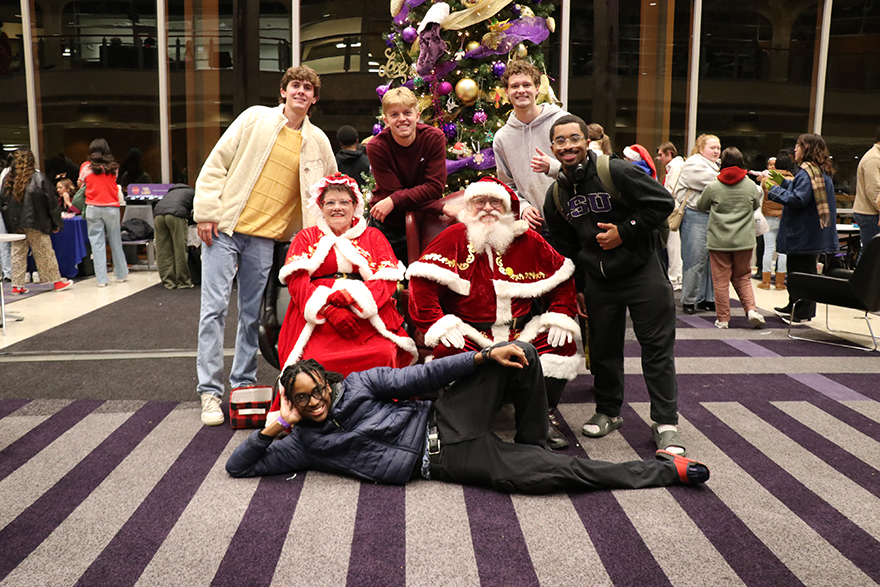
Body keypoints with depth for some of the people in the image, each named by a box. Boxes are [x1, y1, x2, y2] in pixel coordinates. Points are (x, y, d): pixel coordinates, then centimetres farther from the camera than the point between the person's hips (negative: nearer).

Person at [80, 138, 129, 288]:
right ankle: (121, 274, 21)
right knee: (115, 241, 11)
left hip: (93, 207, -1)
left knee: (97, 243, 1)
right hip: (111, 206, 1)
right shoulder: (113, 167, 5)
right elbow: (115, 186, 11)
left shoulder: (86, 167, 2)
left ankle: (101, 279, -1)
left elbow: (82, 184, 15)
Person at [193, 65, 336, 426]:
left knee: (252, 315, 8)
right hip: (225, 228, -2)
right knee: (214, 308, -5)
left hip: (264, 238, 3)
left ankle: (243, 385, 20)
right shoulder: (256, 118, 2)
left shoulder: (318, 142, 10)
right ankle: (210, 391, 2)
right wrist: (206, 211, -8)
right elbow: (217, 163, 0)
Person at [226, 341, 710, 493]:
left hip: (442, 423, 3)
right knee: (547, 475, -19)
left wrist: (484, 356, -6)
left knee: (520, 356, -14)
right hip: (441, 460, -3)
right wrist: (272, 428, -14)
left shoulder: (358, 383, 6)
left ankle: (533, 445, 5)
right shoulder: (301, 443, 3)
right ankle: (666, 470, -9)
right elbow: (238, 465, 3)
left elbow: (419, 377, 2)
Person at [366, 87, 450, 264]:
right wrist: (441, 208, -29)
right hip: (387, 226, -1)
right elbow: (393, 191, -20)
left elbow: (435, 188, -16)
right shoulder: (376, 147, -17)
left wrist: (393, 201, -27)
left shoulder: (435, 138, -12)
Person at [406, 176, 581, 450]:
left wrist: (560, 316, 2)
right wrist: (437, 323, -20)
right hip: (469, 334, -3)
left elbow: (561, 278, 15)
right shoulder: (453, 238, -2)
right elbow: (422, 280, -10)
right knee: (447, 351, -32)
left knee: (563, 344, -16)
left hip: (523, 332, 3)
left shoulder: (528, 241, 7)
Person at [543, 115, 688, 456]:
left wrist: (624, 231, -18)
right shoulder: (556, 195, 4)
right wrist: (576, 288, 11)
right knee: (602, 348, 11)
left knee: (657, 346, -4)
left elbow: (662, 202, -14)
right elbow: (565, 247, 13)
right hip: (598, 280, 5)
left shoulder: (616, 172, -14)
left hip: (641, 270, -5)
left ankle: (665, 422, 3)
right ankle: (608, 412, 29)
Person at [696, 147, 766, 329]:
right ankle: (751, 309, -1)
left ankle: (723, 319, 6)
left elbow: (701, 206, 8)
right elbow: (756, 205, 16)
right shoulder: (751, 186, -1)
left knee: (721, 280, 3)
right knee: (743, 278, 15)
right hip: (744, 240, 2)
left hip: (718, 241, -2)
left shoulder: (713, 187, -7)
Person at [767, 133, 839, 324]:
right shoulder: (821, 171, 14)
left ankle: (802, 313, 3)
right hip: (813, 233, 10)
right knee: (799, 270, 18)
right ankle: (794, 306, 28)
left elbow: (799, 199, -24)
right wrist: (782, 181, 24)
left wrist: (775, 189, -15)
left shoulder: (807, 171, -18)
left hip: (803, 234, -10)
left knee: (802, 271, -3)